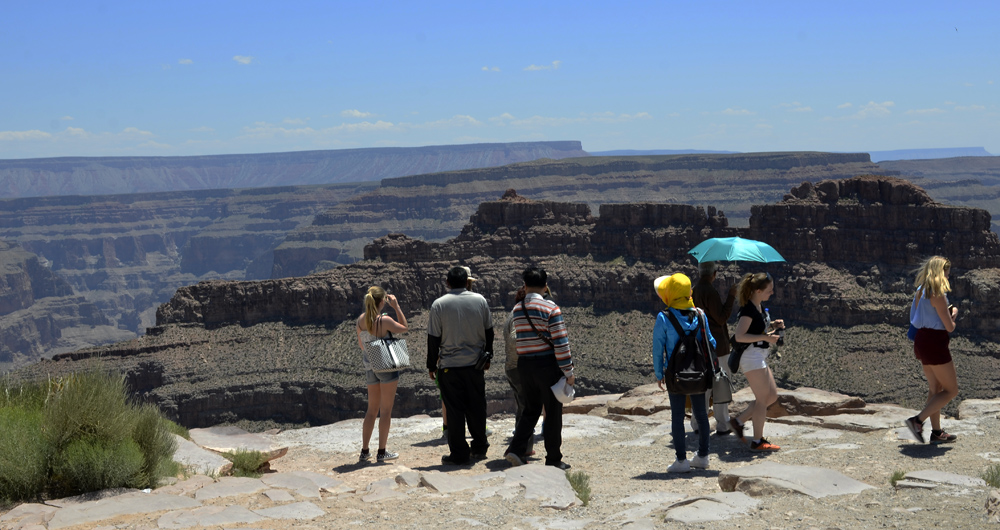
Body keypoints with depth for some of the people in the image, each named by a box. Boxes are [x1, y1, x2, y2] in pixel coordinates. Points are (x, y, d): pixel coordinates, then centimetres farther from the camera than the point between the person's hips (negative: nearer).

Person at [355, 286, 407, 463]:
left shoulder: (361, 320, 0)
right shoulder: (385, 320, -18)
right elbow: (404, 328, -1)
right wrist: (396, 307, -1)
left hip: (369, 367, 6)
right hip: (387, 366, -6)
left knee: (372, 410, 15)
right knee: (386, 410, 3)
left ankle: (364, 451, 15)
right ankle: (382, 452, 6)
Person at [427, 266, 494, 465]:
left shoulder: (439, 304, -7)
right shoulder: (480, 300, 1)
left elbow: (434, 338, -5)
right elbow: (488, 331, 9)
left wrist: (431, 365, 5)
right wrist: (487, 356, 22)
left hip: (449, 366, -3)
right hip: (475, 363, 3)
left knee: (454, 411, 3)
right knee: (477, 407, 14)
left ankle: (459, 454, 6)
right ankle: (479, 448, 22)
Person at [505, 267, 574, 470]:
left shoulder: (516, 310, 5)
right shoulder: (550, 308, -12)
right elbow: (561, 343, -14)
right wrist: (568, 372, -9)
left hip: (525, 365, 5)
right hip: (547, 364, -5)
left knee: (530, 410, 17)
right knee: (552, 413, 5)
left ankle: (516, 448, 3)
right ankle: (553, 459, 10)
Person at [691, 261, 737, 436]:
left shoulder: (694, 291, 5)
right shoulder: (710, 292, -19)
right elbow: (721, 318, -17)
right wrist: (731, 297, -13)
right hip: (717, 344, -8)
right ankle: (722, 425, 6)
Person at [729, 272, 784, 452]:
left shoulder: (757, 307, 11)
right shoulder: (748, 309, -19)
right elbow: (739, 336, -25)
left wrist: (772, 324, 9)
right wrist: (766, 337, -24)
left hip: (760, 356, 10)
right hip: (752, 356, -10)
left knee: (772, 395, 14)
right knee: (762, 399, -4)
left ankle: (739, 421, 18)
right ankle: (758, 441, 4)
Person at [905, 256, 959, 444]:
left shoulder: (920, 291, 9)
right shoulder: (938, 294, -17)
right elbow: (949, 327, -14)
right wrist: (953, 314, 6)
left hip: (921, 342, 9)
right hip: (934, 344, -9)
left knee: (936, 389, 18)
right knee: (951, 390, 1)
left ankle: (936, 432, 22)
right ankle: (918, 420, -7)